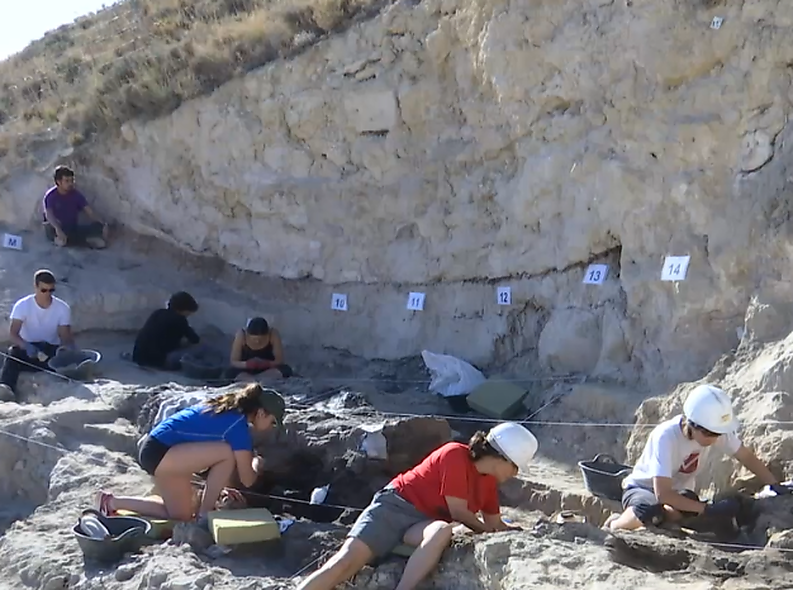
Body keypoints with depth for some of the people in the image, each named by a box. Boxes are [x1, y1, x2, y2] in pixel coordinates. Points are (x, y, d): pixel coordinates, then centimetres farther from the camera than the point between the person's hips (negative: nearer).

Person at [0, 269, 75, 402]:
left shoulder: (63, 308, -4)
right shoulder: (22, 305, -9)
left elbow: (66, 336, -7)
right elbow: (12, 334, -19)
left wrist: (70, 351, -32)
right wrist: (27, 346, -41)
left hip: (52, 350, 2)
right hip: (28, 349, -2)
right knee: (13, 353, -36)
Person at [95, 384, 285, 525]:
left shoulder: (227, 409, 12)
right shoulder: (239, 426, -15)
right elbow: (247, 480, -8)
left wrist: (218, 486, 27)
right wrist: (257, 464, 12)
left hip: (155, 450, 10)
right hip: (159, 453, -10)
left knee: (181, 515, 19)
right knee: (228, 453, -20)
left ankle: (112, 502, 20)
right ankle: (204, 516, -7)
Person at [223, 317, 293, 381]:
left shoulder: (273, 334, -18)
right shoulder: (241, 336, -19)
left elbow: (280, 360, -16)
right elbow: (233, 362, -15)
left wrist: (267, 364, -36)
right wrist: (246, 364, -36)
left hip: (267, 370, 1)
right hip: (247, 371, -1)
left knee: (286, 369, -30)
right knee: (230, 373, -32)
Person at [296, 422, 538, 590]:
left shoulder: (489, 480, 9)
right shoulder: (455, 455, -16)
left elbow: (494, 523, 20)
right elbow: (458, 512, -14)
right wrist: (487, 531, -2)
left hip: (423, 522, 6)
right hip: (395, 505, -6)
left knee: (443, 531, -33)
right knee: (347, 561, -25)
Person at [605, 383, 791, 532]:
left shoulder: (715, 430, -20)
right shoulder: (665, 436, -35)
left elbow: (747, 457, -5)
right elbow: (662, 494, -38)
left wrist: (775, 485, -15)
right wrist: (708, 509, -40)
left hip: (678, 491, 4)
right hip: (641, 488, -4)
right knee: (650, 511, -41)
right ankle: (613, 526, -10)